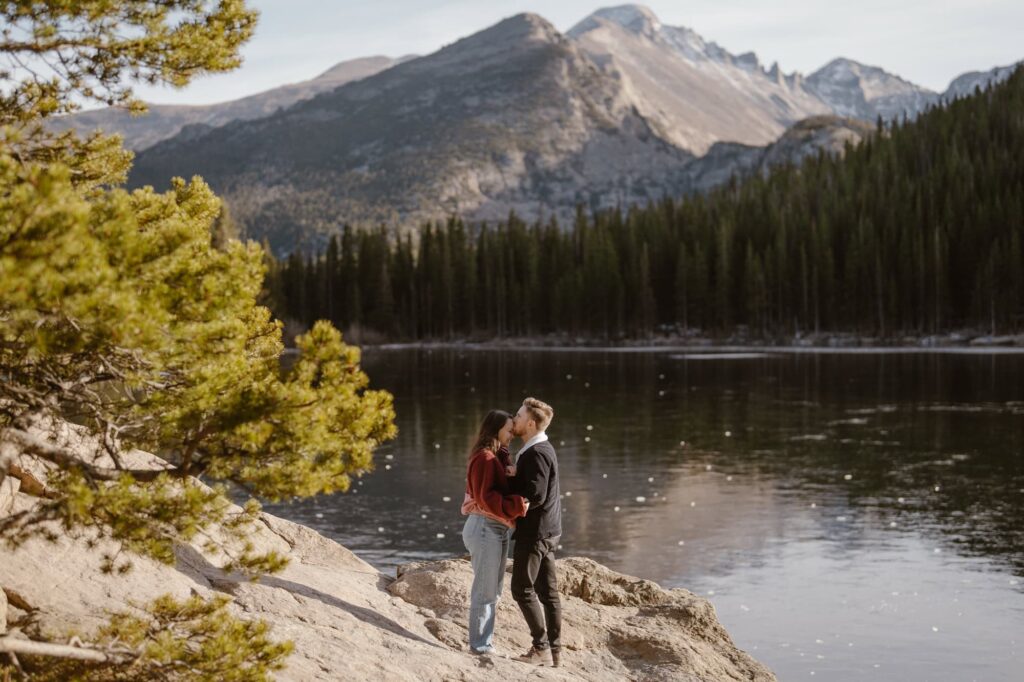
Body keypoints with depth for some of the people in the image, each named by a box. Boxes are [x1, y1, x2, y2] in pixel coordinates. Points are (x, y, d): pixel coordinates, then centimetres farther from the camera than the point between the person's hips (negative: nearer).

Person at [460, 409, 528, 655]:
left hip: (498, 527, 10)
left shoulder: (498, 457, 15)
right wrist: (517, 506, -28)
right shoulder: (484, 458, -16)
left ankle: (484, 639, 25)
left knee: (493, 590, 17)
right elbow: (485, 497, -23)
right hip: (485, 527, -10)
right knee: (485, 590, -3)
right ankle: (480, 645, 5)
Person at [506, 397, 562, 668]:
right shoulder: (539, 450, 14)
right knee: (547, 590, 10)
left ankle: (541, 648, -3)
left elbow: (535, 496, -24)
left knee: (523, 589, -5)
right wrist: (514, 475, -5)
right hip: (546, 530, 10)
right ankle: (554, 650, 13)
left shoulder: (536, 453, -18)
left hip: (535, 530, -10)